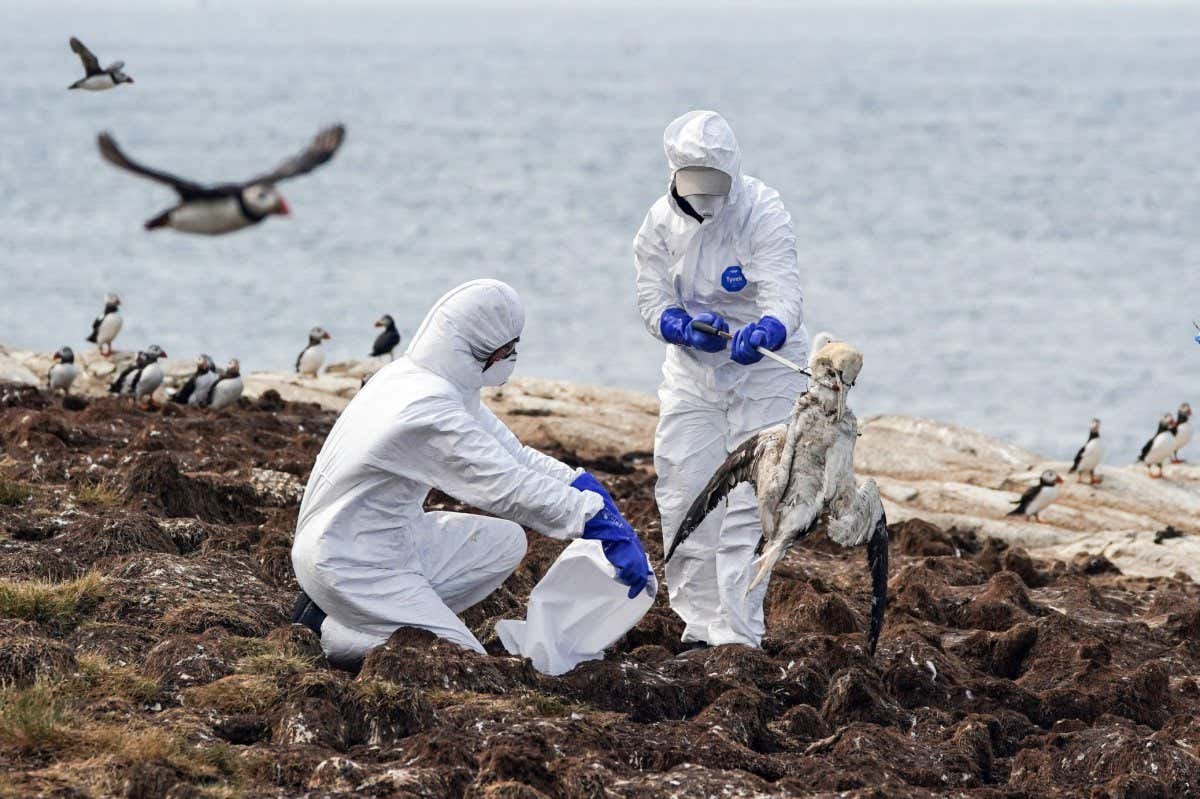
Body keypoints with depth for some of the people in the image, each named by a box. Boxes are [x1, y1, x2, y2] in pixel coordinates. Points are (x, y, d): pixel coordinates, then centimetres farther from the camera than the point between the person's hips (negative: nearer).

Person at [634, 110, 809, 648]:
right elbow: (653, 302, -6)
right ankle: (701, 627, 15)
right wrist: (686, 327, -29)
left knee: (748, 504, -10)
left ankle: (739, 634, -7)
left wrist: (764, 332, -52)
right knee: (684, 498, 3)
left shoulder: (763, 213, -20)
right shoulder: (661, 223, -7)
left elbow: (784, 295, -30)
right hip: (692, 372, 4)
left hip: (764, 371, -4)